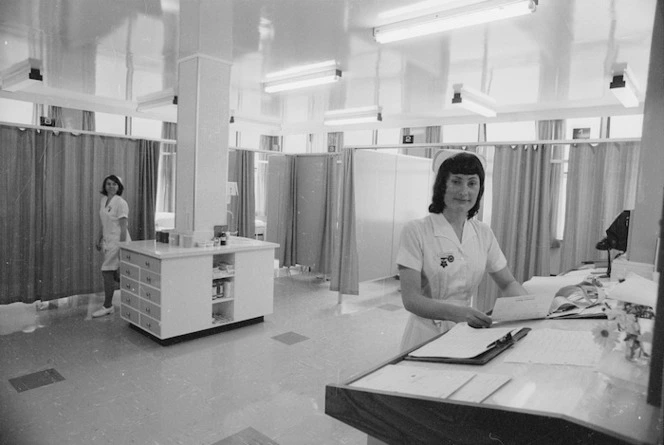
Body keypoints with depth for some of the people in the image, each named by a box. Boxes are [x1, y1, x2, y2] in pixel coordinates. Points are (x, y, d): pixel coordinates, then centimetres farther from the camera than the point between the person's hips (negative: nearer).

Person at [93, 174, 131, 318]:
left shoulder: (121, 203, -13)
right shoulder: (104, 200, 11)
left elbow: (123, 227, -16)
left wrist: (121, 247, -18)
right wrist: (99, 239, 19)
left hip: (117, 241, -8)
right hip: (107, 241, 8)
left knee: (107, 272, -5)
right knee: (114, 274, 11)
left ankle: (107, 307, 6)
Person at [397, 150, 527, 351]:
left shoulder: (483, 233, 7)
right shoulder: (415, 231, -9)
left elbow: (508, 283, 17)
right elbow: (410, 299, -14)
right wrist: (457, 313, -30)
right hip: (428, 335, -4)